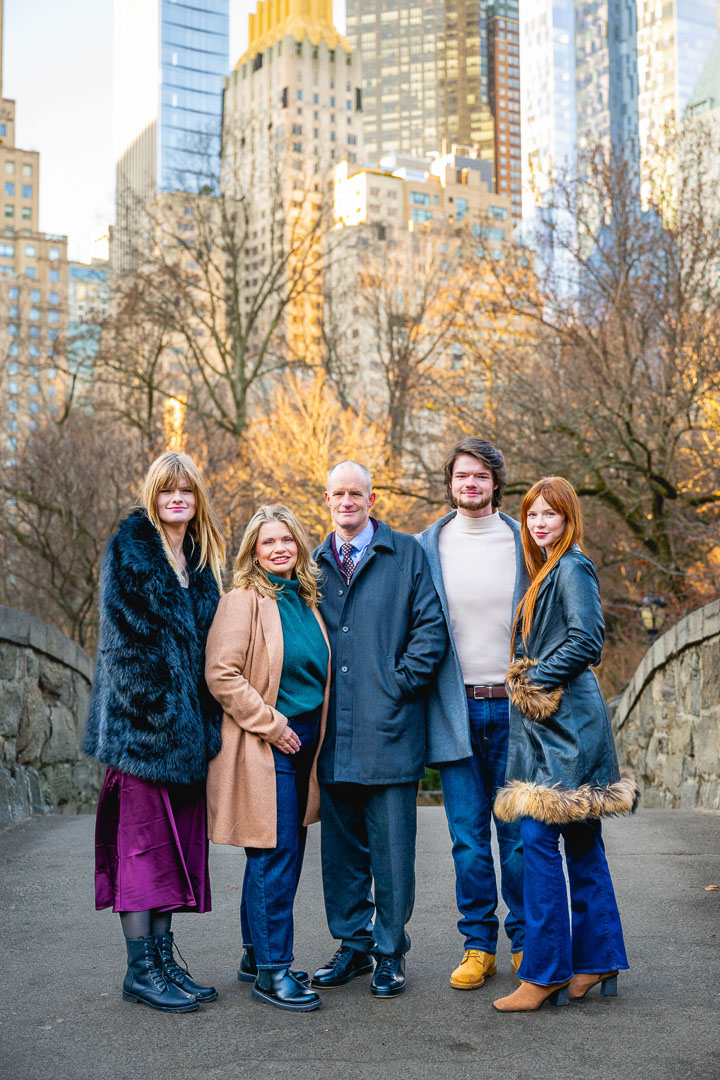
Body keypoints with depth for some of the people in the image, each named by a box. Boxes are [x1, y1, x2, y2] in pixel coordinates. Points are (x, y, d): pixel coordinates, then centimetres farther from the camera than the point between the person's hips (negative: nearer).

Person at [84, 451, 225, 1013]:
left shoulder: (204, 558, 15)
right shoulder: (130, 548, -3)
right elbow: (124, 633, -11)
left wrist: (205, 718, 6)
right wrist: (152, 702, -18)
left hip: (189, 720, 7)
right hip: (142, 715, -7)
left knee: (178, 838, 10)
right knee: (142, 836, -2)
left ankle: (164, 956, 19)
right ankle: (142, 967, 6)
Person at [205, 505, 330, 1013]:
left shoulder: (305, 600, 14)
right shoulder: (243, 601, -9)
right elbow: (222, 674, -17)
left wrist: (314, 731, 15)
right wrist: (272, 725, -15)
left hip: (301, 745, 8)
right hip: (264, 747, -8)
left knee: (284, 853, 12)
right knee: (276, 853, -8)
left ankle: (257, 953, 24)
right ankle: (271, 969, 1)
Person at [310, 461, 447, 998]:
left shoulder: (407, 554, 4)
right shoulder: (314, 562, 14)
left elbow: (431, 627, -1)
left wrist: (400, 683, -8)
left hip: (389, 727, -3)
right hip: (333, 732, 4)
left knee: (392, 846, 2)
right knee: (341, 846, 11)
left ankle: (391, 953, 15)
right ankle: (353, 944, 24)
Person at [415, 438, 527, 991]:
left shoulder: (525, 542, 5)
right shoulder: (428, 546, 6)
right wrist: (421, 682, 2)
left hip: (513, 705, -1)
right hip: (456, 710, 1)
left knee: (518, 833, 4)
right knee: (468, 837, 6)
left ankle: (526, 943, 19)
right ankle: (479, 945, 18)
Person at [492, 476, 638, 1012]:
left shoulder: (573, 567, -9)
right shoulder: (548, 571, 20)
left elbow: (587, 638, -20)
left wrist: (536, 680, -13)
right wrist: (531, 682, 10)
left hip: (564, 721, -10)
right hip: (549, 718, 10)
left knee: (539, 837, -10)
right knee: (580, 842, 12)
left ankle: (545, 972, -4)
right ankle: (598, 960, 20)